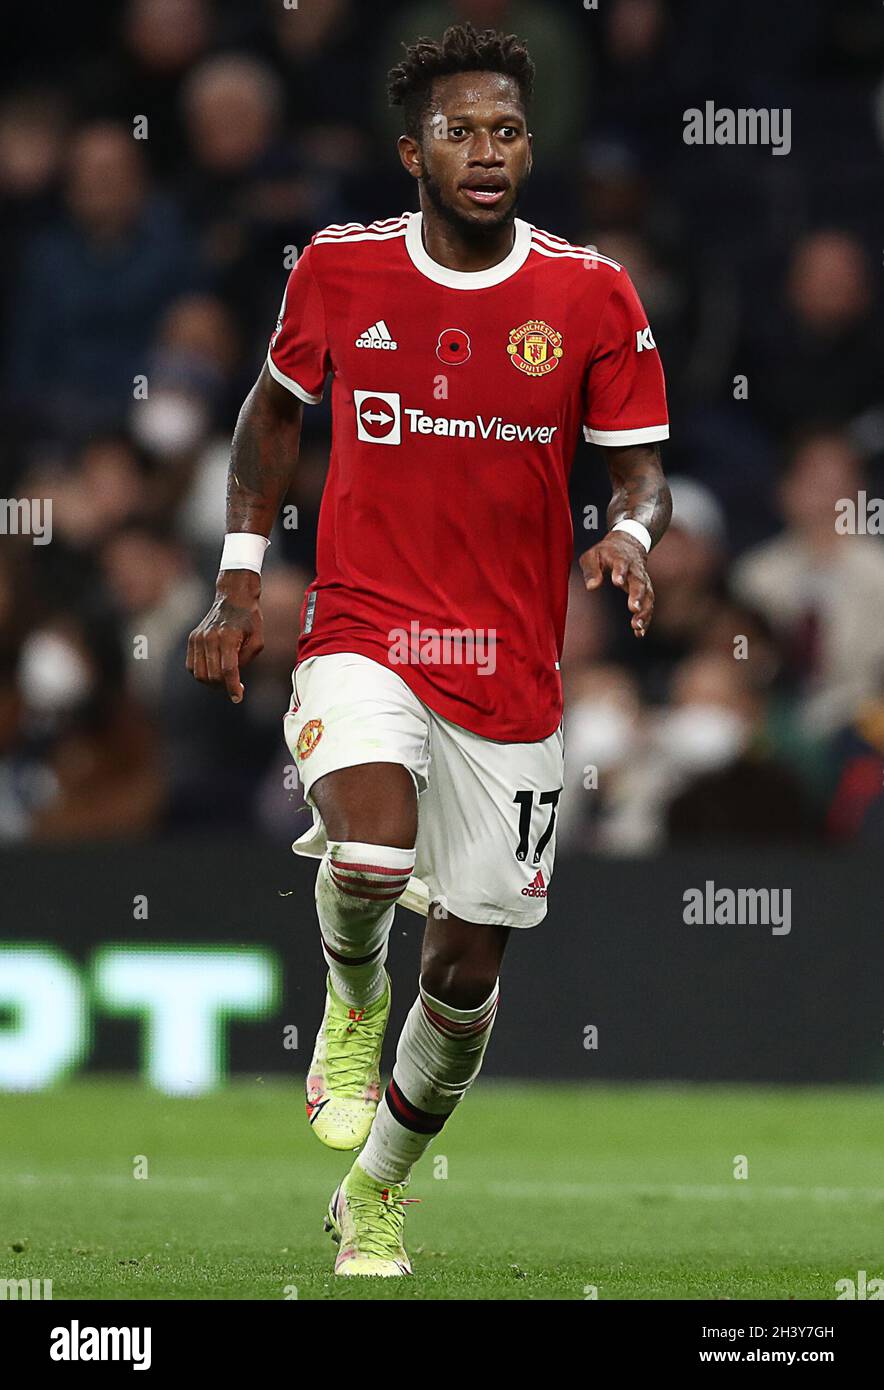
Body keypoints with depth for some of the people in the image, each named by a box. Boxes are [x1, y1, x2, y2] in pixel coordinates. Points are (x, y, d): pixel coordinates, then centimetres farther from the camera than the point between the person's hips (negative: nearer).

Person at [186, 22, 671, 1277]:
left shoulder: (591, 297, -4)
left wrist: (632, 533, -23)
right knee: (372, 857, -31)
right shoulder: (340, 272, -2)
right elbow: (275, 409, 14)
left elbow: (642, 467, 1)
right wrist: (239, 581, 9)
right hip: (363, 637, -1)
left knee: (468, 970, 6)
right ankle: (352, 995, 5)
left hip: (514, 673, 1)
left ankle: (375, 1194, 32)